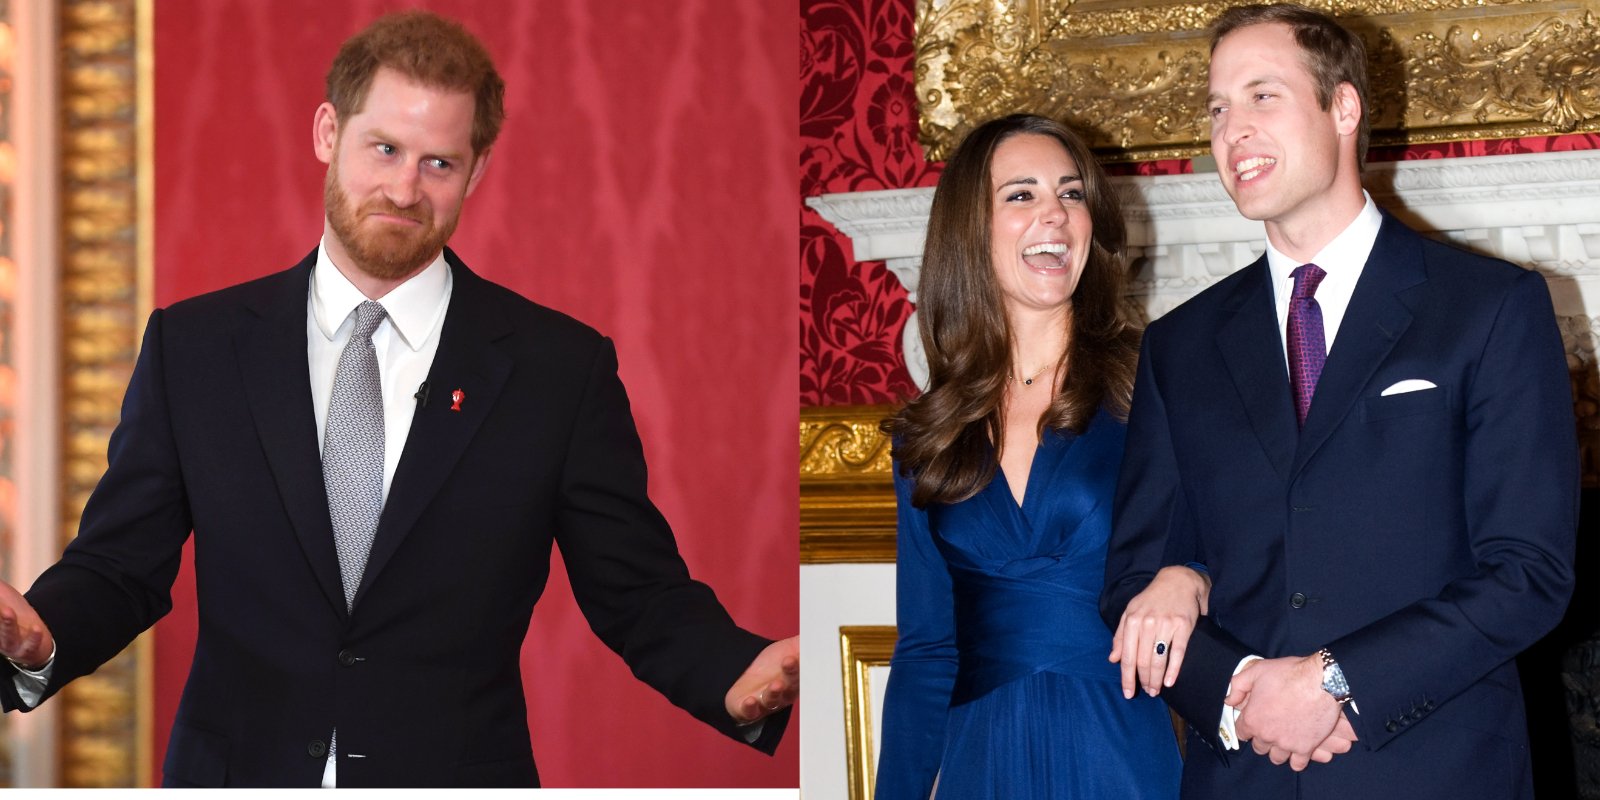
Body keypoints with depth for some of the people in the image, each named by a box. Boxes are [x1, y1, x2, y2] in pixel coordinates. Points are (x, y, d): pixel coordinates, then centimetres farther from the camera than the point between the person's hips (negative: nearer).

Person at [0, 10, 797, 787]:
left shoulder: (561, 366, -2)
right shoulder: (193, 346, 1)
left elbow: (640, 597, -1)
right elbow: (120, 566, 2)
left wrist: (740, 677, -22)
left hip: (459, 777, 0)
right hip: (236, 773, 1)